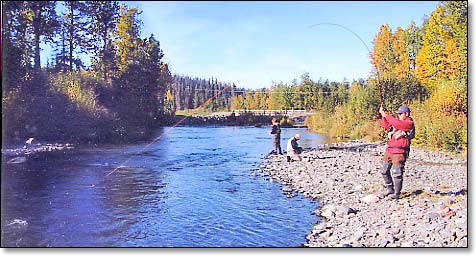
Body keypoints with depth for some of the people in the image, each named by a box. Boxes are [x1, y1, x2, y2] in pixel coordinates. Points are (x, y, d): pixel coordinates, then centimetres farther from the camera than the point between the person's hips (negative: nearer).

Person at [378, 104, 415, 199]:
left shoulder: (409, 123, -7)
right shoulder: (398, 121, 18)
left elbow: (396, 124, -22)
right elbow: (386, 125, 14)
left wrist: (386, 115, -17)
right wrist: (383, 114, 1)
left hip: (399, 152, -8)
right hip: (389, 150, 8)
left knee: (397, 173, -4)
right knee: (384, 170, 10)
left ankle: (397, 193, 8)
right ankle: (389, 189, 23)